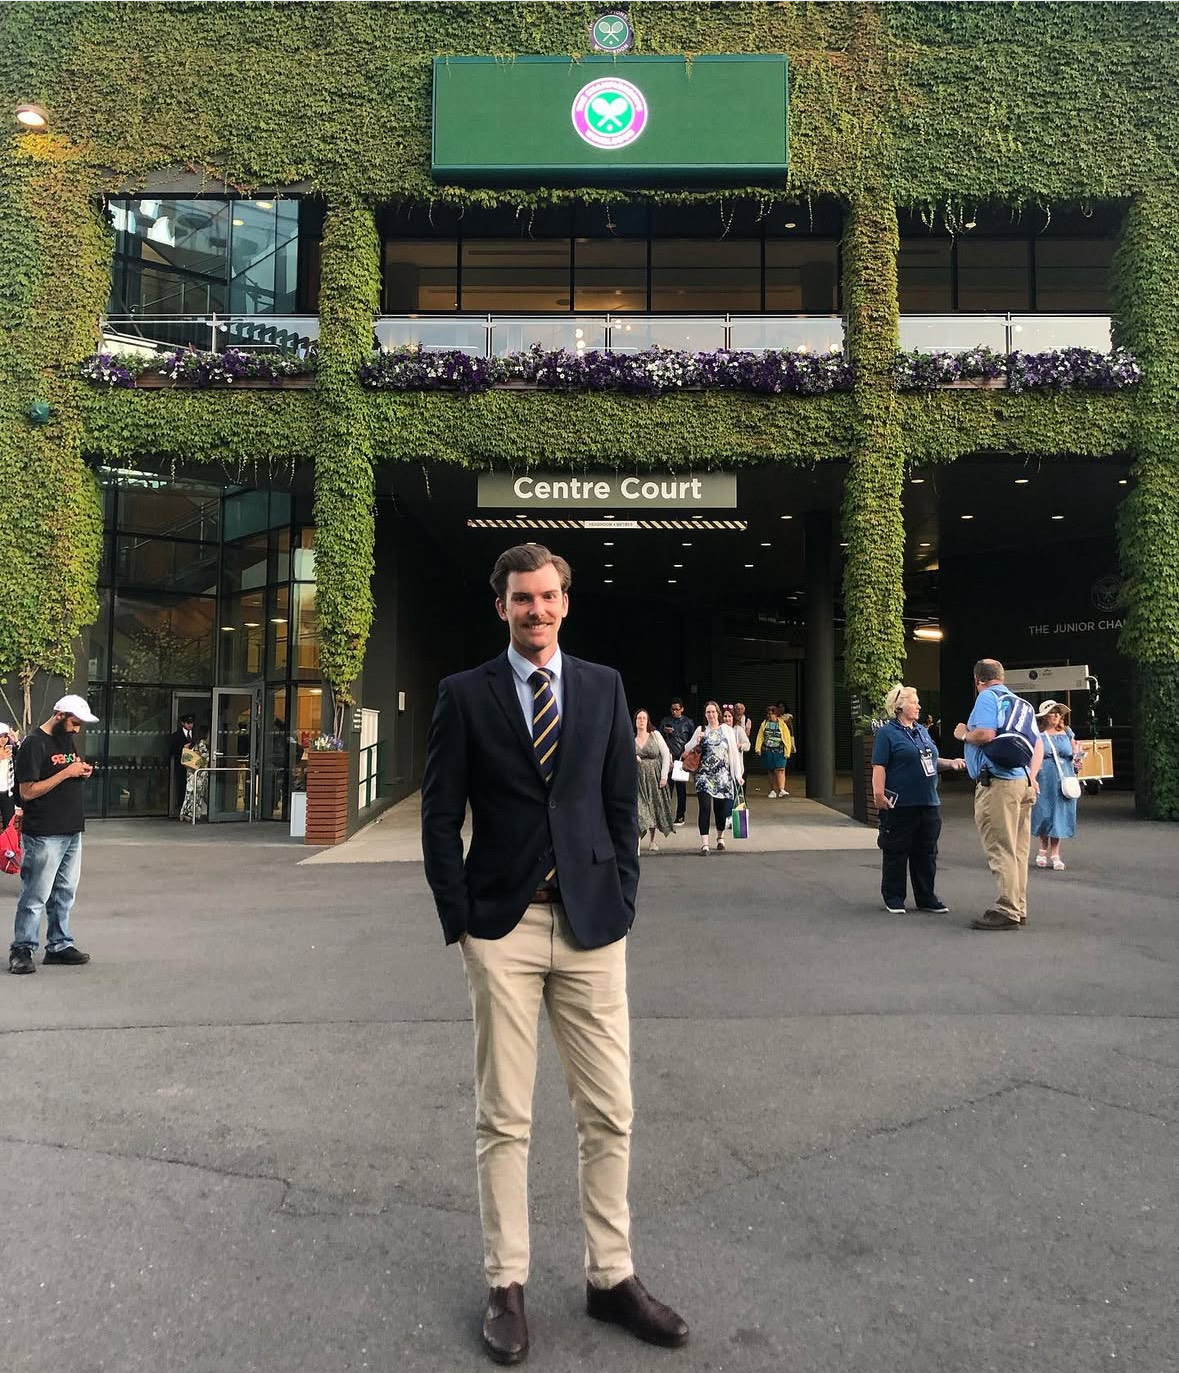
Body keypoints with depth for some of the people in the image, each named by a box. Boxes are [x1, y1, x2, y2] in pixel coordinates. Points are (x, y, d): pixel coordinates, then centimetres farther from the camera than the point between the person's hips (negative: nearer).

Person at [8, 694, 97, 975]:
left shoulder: (70, 739, 13)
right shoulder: (34, 744, -12)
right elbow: (27, 792, -16)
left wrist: (83, 772, 1)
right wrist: (66, 773, -20)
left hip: (72, 832, 8)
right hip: (45, 835, -8)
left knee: (65, 893, 13)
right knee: (35, 896, -1)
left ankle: (59, 945, 22)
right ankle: (22, 950, 9)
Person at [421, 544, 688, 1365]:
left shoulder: (604, 687, 7)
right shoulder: (464, 694, 0)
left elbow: (623, 804, 7)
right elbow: (441, 818, 0)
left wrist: (621, 905, 1)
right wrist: (459, 922, -4)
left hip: (591, 925, 2)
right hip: (503, 927, -2)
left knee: (609, 1113, 9)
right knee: (504, 1119, 9)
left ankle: (612, 1278, 26)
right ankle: (506, 1284, 25)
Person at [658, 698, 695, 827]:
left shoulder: (688, 722, 7)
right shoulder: (665, 721, 11)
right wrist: (664, 731, -5)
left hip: (682, 758, -1)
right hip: (668, 757, 1)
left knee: (681, 787, 1)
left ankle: (680, 816, 7)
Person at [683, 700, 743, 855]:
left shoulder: (727, 730, 6)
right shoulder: (700, 730, 7)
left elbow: (734, 752, 4)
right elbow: (687, 749, 7)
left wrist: (738, 774, 0)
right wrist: (697, 741, -13)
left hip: (722, 775, 1)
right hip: (704, 774, -1)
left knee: (721, 807, 6)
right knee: (705, 808, -10)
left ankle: (720, 838, 30)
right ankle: (704, 843, -11)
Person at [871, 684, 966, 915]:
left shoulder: (922, 731, 16)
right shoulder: (887, 733, -6)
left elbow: (932, 761, 23)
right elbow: (879, 767, -13)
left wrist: (950, 763, 5)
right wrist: (879, 795, -21)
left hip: (928, 804, 7)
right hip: (900, 805, -7)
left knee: (926, 853, 12)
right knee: (896, 853, 3)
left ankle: (926, 897, 22)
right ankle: (893, 898, 13)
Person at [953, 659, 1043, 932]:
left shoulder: (987, 697, -6)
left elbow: (985, 733, -21)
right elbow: (1038, 743, 21)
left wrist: (963, 734, -2)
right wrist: (1031, 777, 18)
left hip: (997, 782, -9)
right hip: (1022, 782, 9)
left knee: (1000, 850, -7)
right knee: (1018, 850, 12)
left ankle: (1006, 911, -7)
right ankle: (1019, 908, 18)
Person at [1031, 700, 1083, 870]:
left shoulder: (1067, 733, 10)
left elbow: (1076, 753, 18)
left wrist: (1078, 761, -3)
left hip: (1064, 780, 2)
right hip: (1043, 781, -2)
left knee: (1060, 815, 2)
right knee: (1043, 814, 1)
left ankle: (1055, 853, 11)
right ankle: (1044, 849, 21)